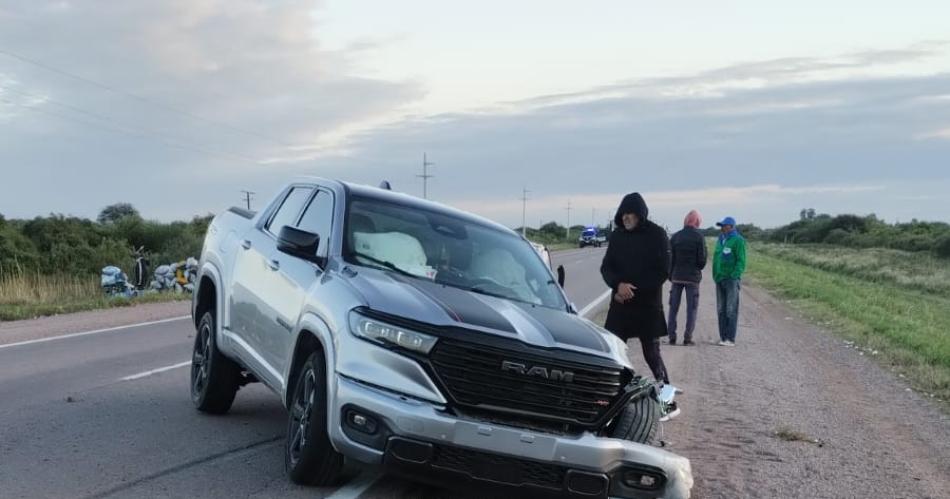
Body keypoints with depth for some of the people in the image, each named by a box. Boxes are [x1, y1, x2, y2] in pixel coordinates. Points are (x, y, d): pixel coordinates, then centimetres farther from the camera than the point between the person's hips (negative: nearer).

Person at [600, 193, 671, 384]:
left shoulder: (656, 235, -4)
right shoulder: (617, 235, 6)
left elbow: (663, 271, -7)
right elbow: (606, 267, 5)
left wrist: (634, 290, -12)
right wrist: (618, 284, -16)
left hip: (648, 306, -3)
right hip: (620, 304, 3)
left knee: (651, 354, 3)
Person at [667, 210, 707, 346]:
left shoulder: (675, 237, 3)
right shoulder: (699, 237, -7)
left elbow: (670, 258, 3)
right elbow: (702, 259, -9)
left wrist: (671, 276, 11)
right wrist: (698, 269, 11)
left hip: (676, 277, 3)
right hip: (693, 277, -3)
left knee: (673, 308, 9)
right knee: (692, 308, 4)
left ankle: (672, 337, 6)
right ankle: (687, 338, 0)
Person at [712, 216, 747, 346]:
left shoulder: (738, 241, -6)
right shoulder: (720, 240, 16)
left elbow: (741, 261, -11)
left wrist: (734, 277, -18)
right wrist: (716, 276, 13)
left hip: (731, 279, -8)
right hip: (719, 279, 8)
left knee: (731, 310, -6)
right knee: (721, 310, 7)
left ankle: (730, 339, -5)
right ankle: (723, 337, 12)